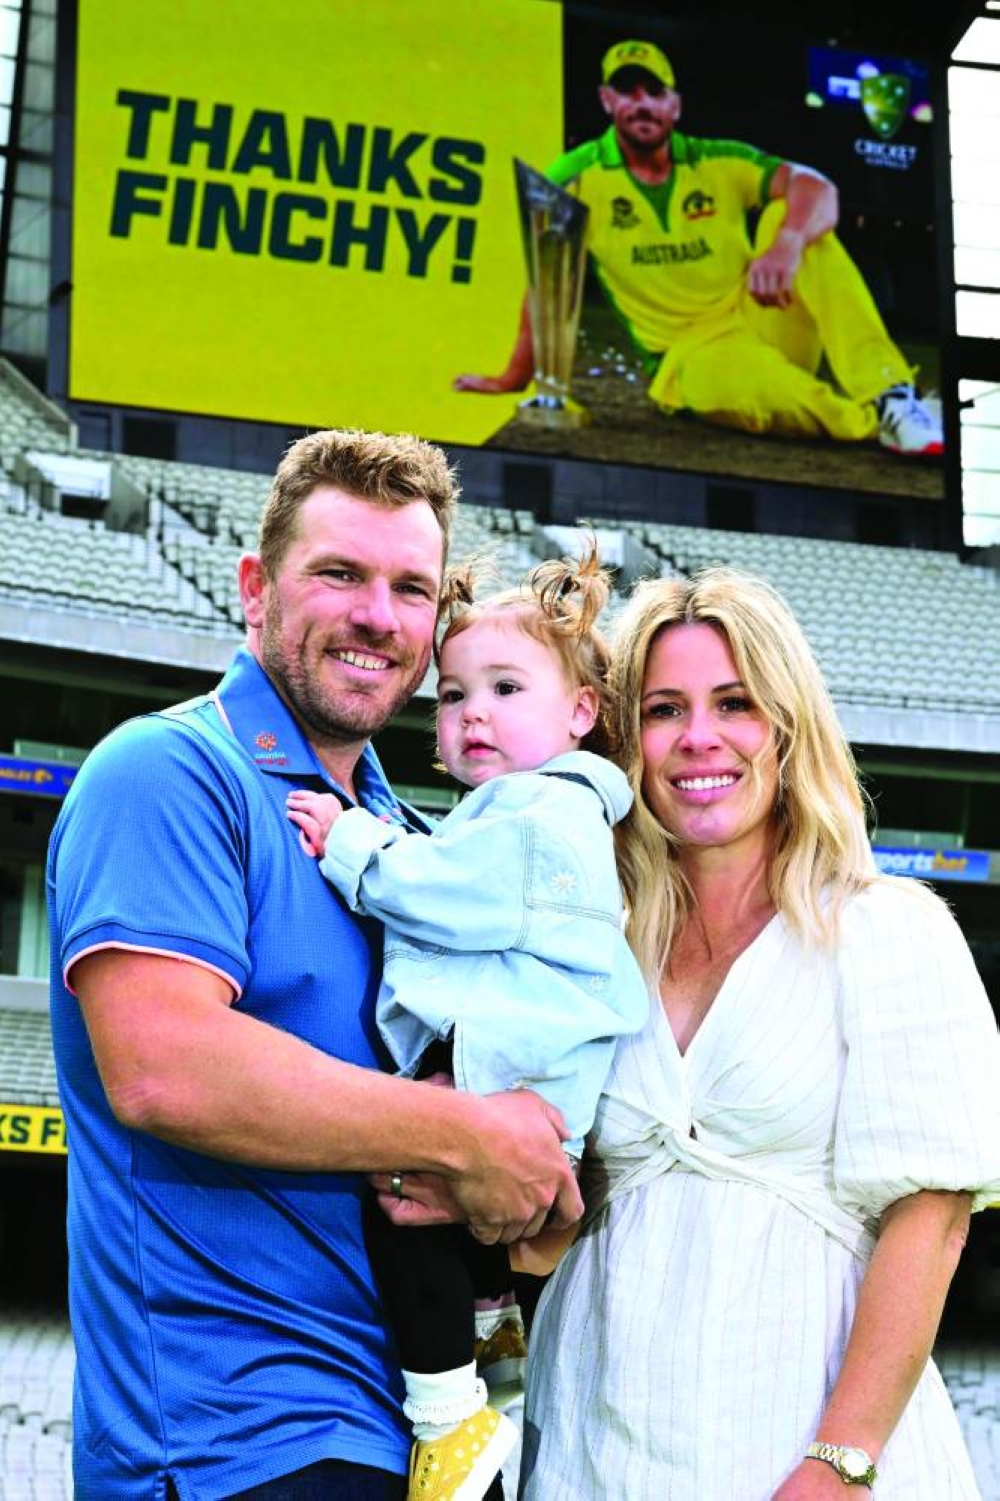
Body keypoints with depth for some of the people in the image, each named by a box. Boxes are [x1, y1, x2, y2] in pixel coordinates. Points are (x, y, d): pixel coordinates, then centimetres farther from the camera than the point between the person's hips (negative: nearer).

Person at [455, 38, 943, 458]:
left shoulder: (721, 162, 2)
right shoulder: (579, 177, 0)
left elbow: (817, 188, -12)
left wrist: (787, 243, -34)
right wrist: (516, 377, -5)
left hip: (765, 322, 4)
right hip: (689, 356, -4)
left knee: (791, 213, -21)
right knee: (738, 380, -41)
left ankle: (887, 393, -30)